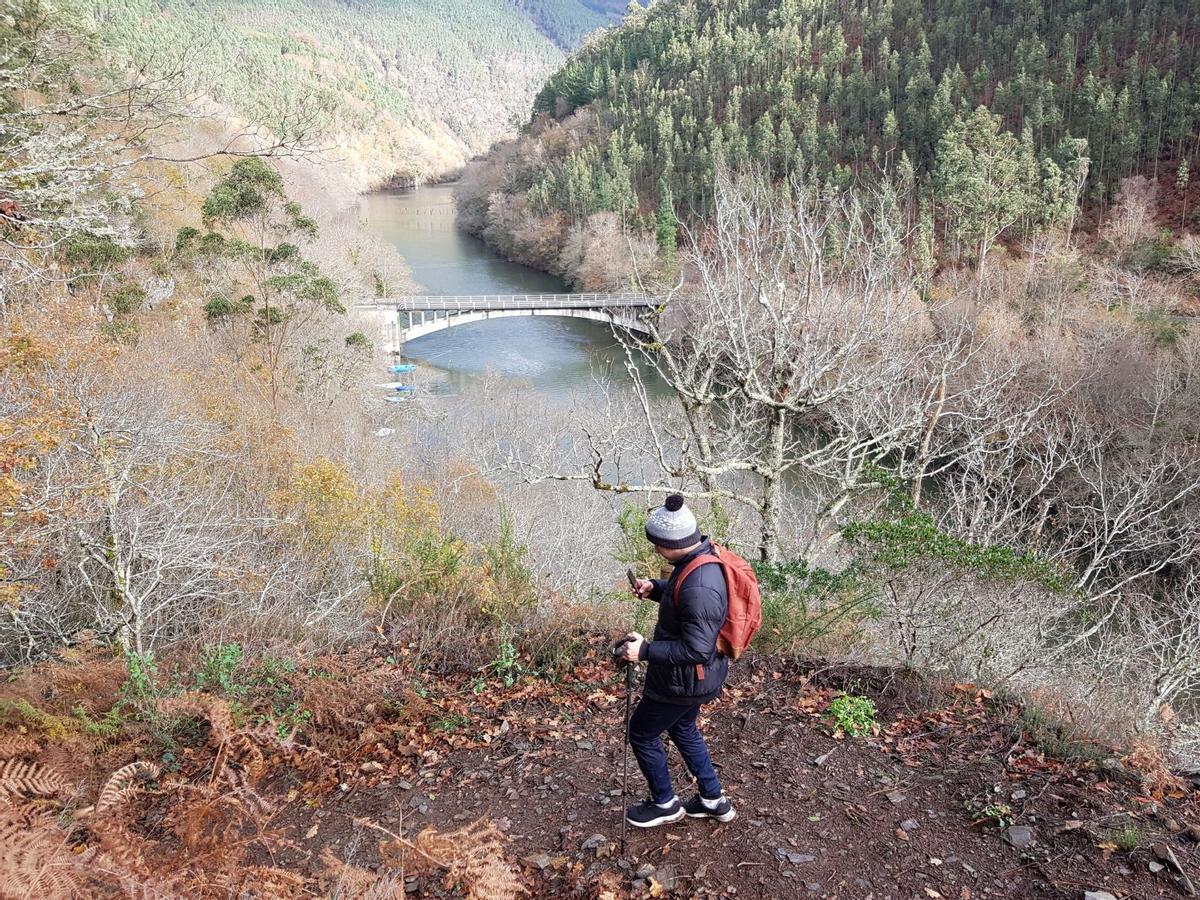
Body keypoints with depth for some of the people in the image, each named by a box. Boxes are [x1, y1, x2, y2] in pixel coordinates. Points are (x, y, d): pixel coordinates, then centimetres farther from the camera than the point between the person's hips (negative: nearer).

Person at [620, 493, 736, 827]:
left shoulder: (699, 588, -36)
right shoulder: (705, 554, -6)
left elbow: (696, 650, -32)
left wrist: (645, 650, -27)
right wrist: (655, 588, -2)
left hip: (685, 680, -10)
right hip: (695, 674, 10)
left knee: (641, 734, 12)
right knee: (683, 728, 29)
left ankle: (665, 804, 33)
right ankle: (714, 800, 42)